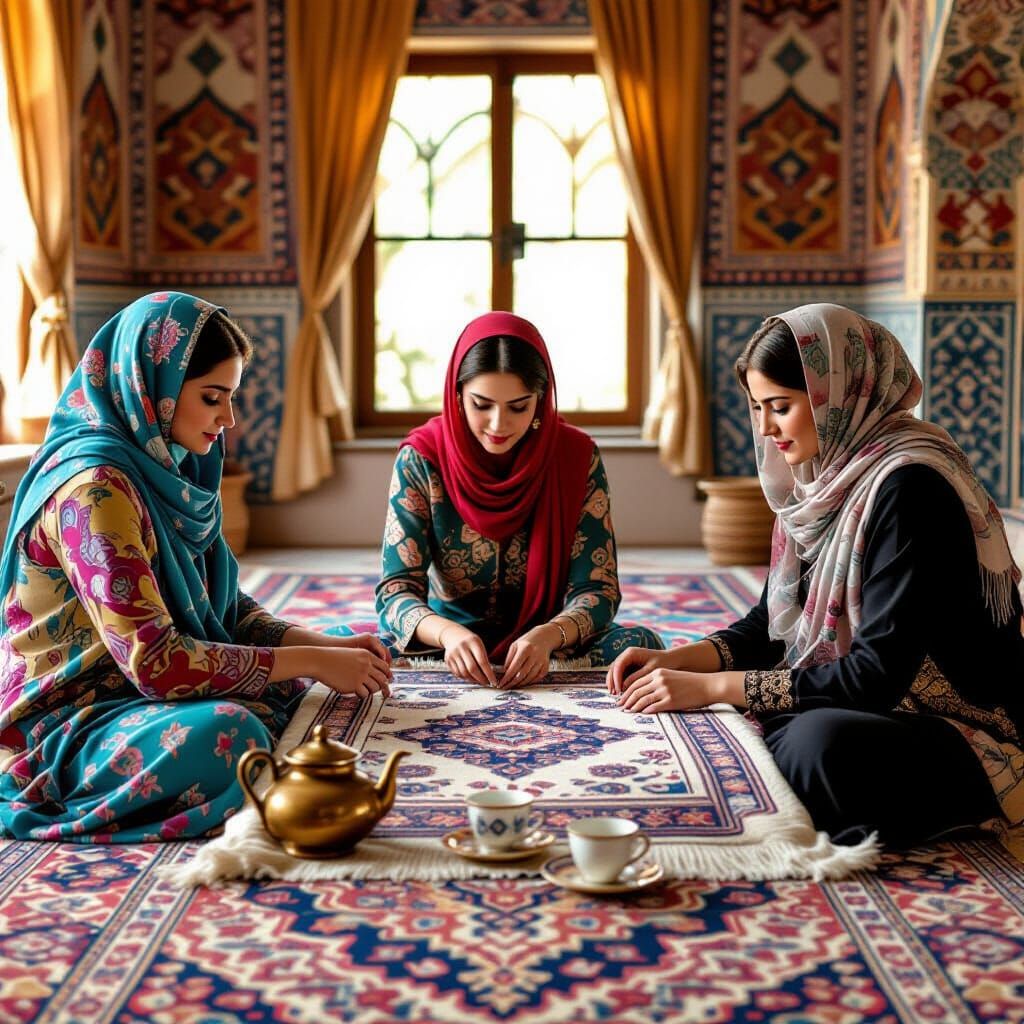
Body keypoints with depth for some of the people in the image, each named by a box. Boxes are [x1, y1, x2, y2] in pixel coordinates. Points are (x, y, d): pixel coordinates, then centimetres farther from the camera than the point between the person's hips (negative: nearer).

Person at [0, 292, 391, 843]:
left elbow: (226, 607, 11)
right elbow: (154, 661, -26)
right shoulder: (95, 486, -22)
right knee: (229, 734, -35)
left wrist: (330, 647, -6)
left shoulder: (166, 472, 7)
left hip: (130, 696, 9)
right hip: (60, 730, -9)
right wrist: (313, 661, -20)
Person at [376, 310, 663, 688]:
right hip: (450, 647, 0)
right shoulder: (421, 459, -11)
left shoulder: (577, 456, -9)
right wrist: (448, 633, -37)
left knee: (640, 644, -29)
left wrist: (548, 636, -33)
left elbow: (598, 588, -11)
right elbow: (395, 590, -15)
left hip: (549, 649, 1)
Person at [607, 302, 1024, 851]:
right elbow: (771, 622, 14)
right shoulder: (823, 477, 6)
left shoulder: (906, 487, -20)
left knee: (823, 740, -36)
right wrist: (676, 660, -4)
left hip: (961, 727, -8)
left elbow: (878, 674, -24)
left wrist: (711, 686, -23)